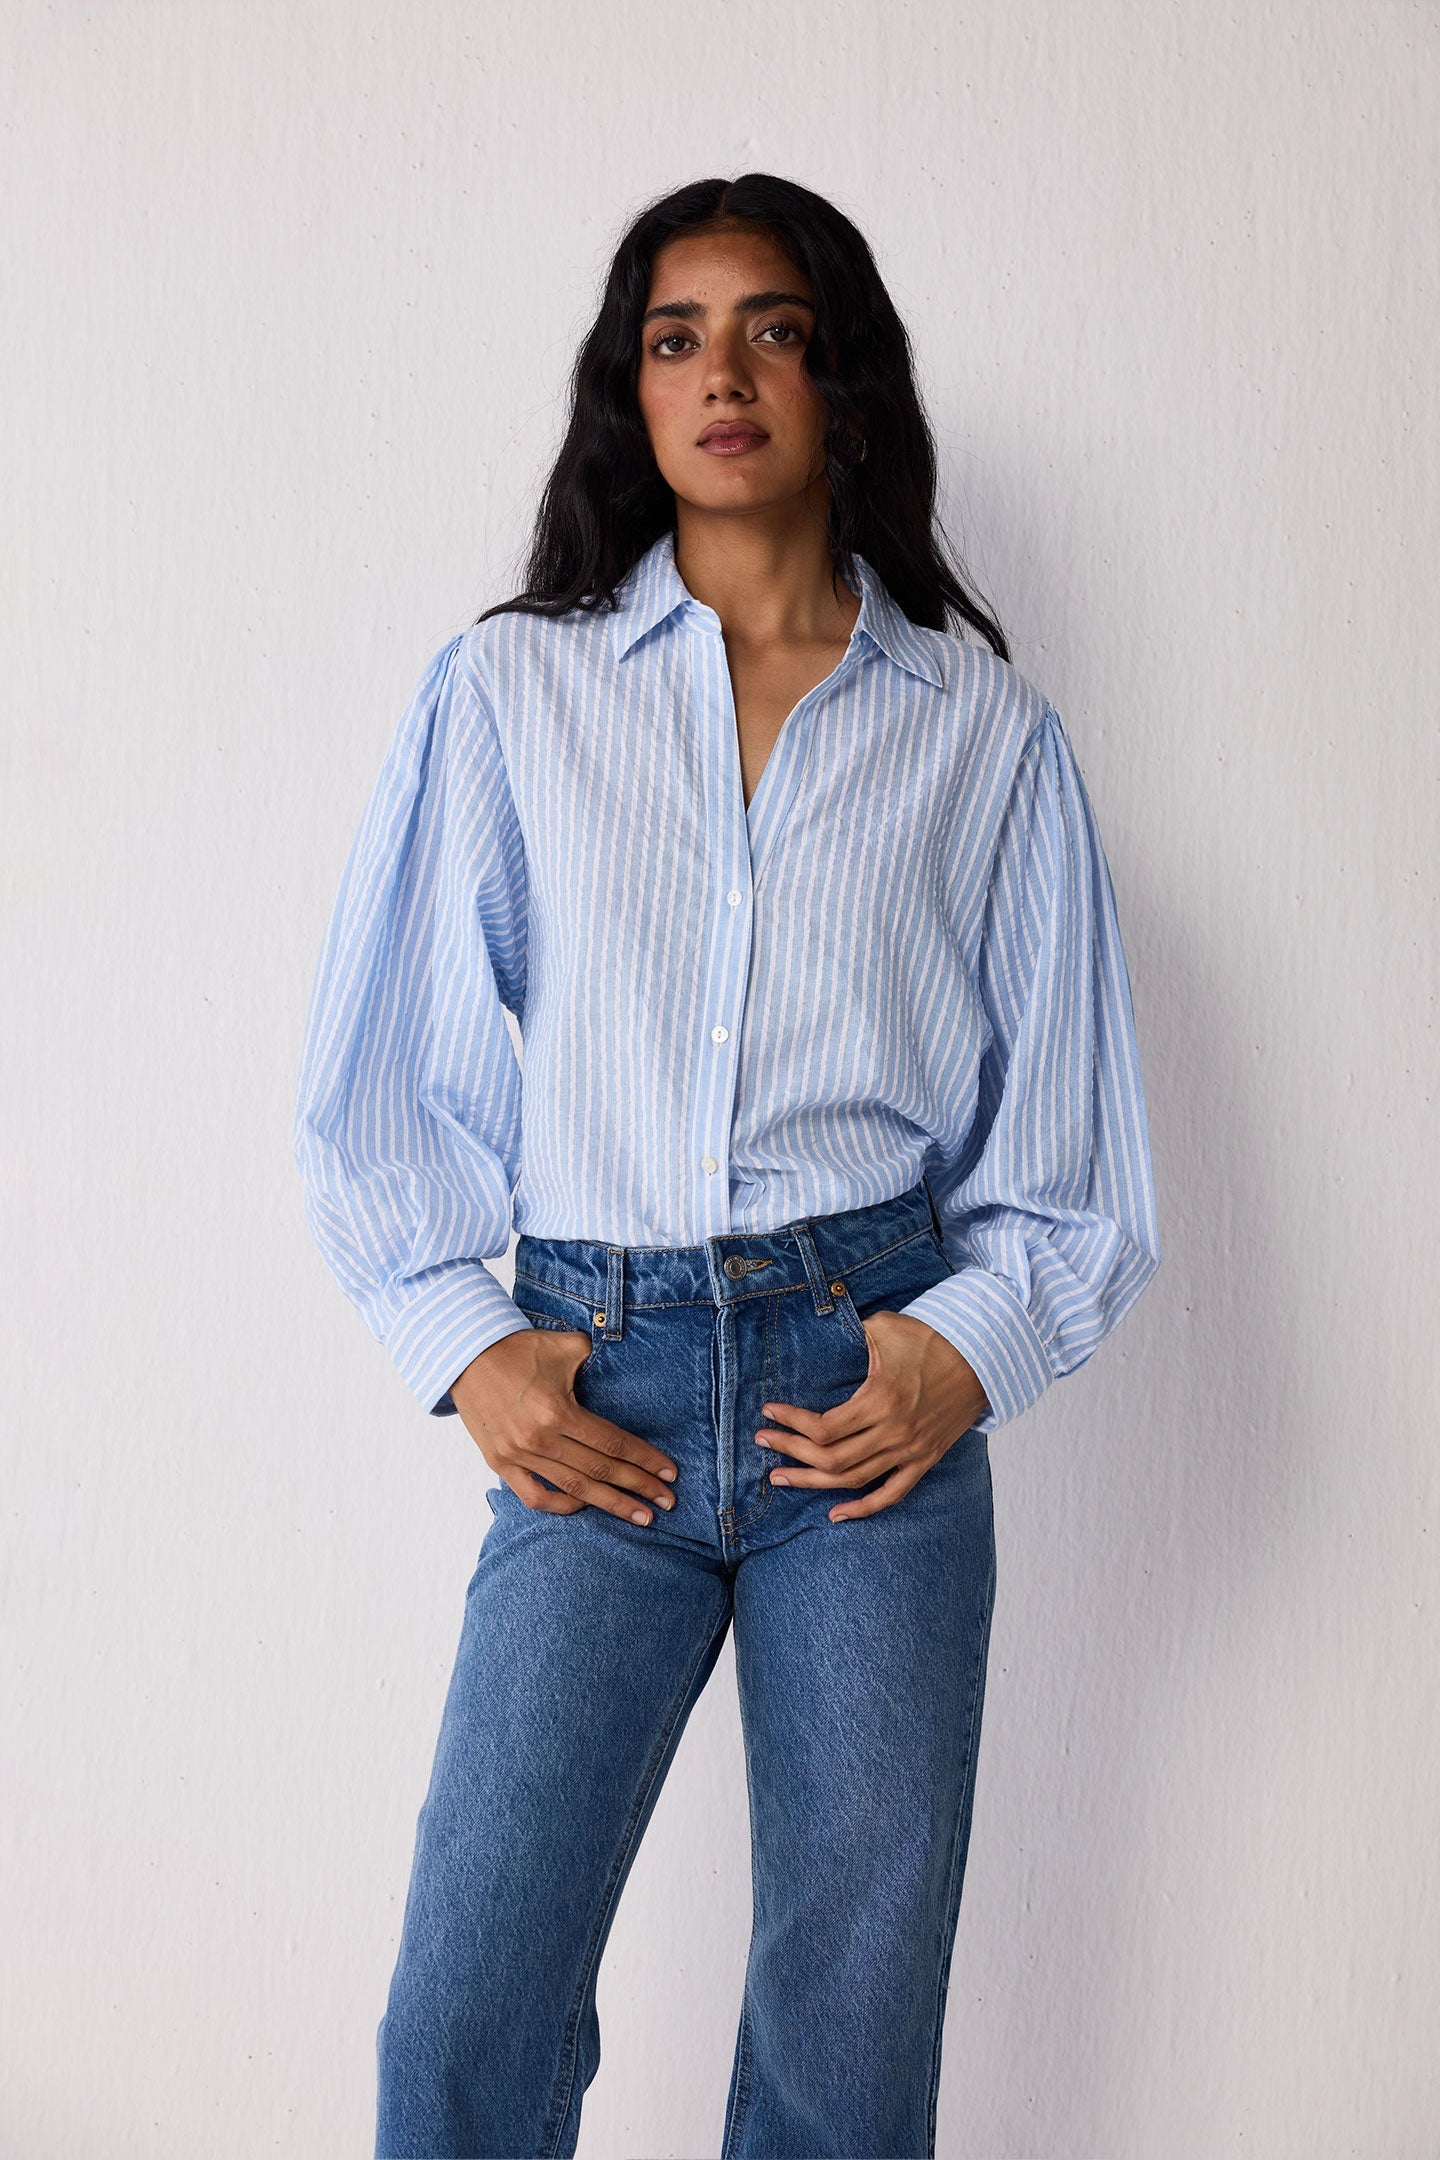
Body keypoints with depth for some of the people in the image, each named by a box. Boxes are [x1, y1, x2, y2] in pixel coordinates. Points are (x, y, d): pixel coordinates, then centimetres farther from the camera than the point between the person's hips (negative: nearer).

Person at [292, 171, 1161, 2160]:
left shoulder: (985, 731, 7)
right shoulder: (511, 689, 7)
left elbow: (1079, 1159, 10)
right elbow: (377, 1068, 9)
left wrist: (973, 1346, -5)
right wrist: (461, 1344, -1)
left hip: (876, 1386, 0)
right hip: (598, 1388, 0)